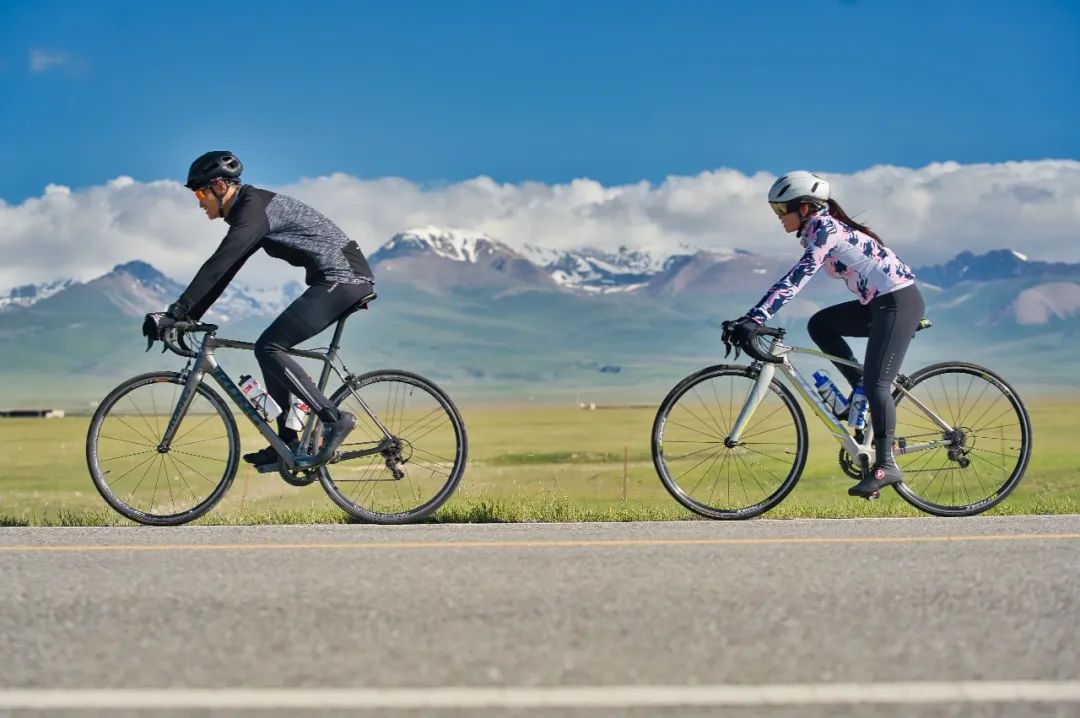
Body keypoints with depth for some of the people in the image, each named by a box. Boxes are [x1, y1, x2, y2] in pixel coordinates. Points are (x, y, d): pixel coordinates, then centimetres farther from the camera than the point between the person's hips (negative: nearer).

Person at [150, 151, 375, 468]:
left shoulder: (253, 208, -14)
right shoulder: (248, 210, 18)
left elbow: (216, 267, -21)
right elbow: (223, 272, 21)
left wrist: (176, 312, -20)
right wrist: (188, 317, 16)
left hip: (343, 277, -10)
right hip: (341, 279, 10)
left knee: (268, 348, -14)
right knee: (271, 348, 11)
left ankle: (334, 419, -15)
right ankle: (288, 443, 12)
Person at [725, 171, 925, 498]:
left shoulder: (826, 229, -16)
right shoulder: (817, 231, 13)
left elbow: (795, 279, -27)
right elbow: (793, 280, 15)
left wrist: (755, 319, -33)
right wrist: (750, 318, 11)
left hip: (898, 301, -10)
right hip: (879, 303, 10)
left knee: (875, 383, -14)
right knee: (820, 325, 6)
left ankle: (886, 465, -14)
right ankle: (864, 391, 7)